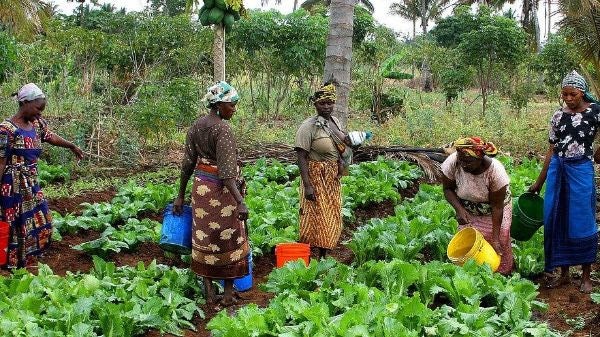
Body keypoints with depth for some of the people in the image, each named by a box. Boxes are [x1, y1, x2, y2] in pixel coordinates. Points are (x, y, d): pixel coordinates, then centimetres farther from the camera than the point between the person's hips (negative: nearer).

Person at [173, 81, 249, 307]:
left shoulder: (196, 126, 5)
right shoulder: (222, 129, -18)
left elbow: (188, 163, 9)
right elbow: (226, 170, -24)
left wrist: (180, 195, 14)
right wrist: (240, 201, -28)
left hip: (200, 187, 7)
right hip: (221, 189, -7)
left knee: (205, 239, 14)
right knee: (229, 240, 6)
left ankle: (209, 292, 22)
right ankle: (228, 295, 13)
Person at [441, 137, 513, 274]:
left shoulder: (495, 171, -35)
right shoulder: (452, 163, -30)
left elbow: (497, 207, -26)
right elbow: (448, 189, -12)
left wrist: (495, 238, -25)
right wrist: (458, 209, -29)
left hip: (494, 210, -2)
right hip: (468, 211, 2)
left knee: (500, 241, -2)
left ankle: (501, 276, 22)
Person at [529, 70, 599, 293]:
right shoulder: (558, 116, 7)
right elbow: (552, 150, 9)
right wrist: (539, 182, 9)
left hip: (581, 171, -4)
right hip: (557, 170, 4)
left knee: (582, 222, 1)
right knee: (557, 222, 7)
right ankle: (563, 274, 21)